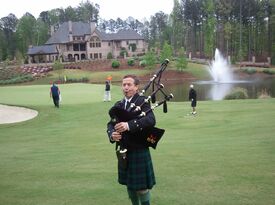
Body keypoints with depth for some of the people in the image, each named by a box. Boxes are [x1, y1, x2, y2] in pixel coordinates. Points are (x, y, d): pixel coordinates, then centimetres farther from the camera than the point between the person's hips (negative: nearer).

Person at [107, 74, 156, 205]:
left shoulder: (143, 101, -9)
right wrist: (112, 134, -21)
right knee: (129, 184, 17)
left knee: (141, 185, 3)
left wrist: (129, 125, -37)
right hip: (123, 150, 6)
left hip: (139, 151, -5)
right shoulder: (118, 105, 9)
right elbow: (111, 124, 3)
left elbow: (151, 120, -25)